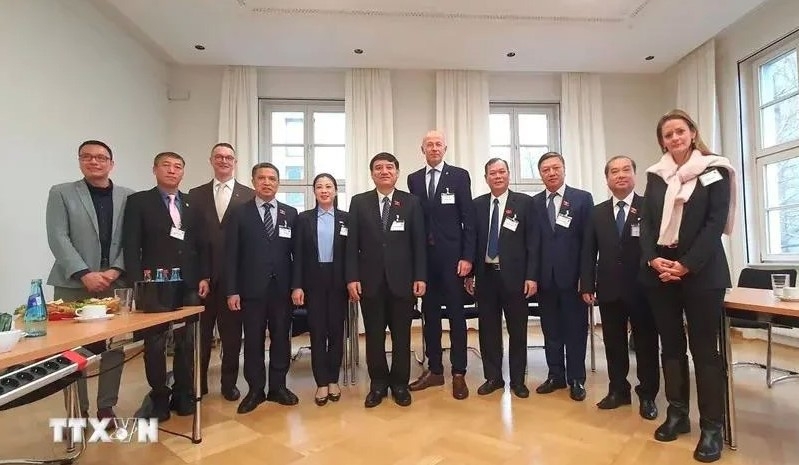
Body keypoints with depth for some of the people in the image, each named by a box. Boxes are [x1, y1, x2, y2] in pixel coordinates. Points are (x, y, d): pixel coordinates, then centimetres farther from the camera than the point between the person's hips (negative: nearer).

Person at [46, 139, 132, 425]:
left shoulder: (128, 197, 8)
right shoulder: (61, 193, 4)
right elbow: (58, 238, -5)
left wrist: (115, 270, -9)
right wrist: (84, 274, -14)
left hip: (116, 284, 1)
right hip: (73, 285, -1)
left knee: (114, 348, 4)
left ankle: (107, 407, 19)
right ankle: (78, 412, 19)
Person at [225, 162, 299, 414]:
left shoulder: (291, 213, 7)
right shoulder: (239, 213, 3)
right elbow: (231, 254, -1)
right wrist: (232, 290, -6)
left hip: (282, 288, 2)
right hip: (252, 288, -1)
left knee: (281, 338, 9)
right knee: (253, 341, 7)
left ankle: (278, 386, 23)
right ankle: (255, 390, 21)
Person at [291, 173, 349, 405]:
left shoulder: (346, 218, 5)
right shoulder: (304, 218, 5)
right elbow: (298, 255, 0)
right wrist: (297, 285, -7)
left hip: (338, 281, 0)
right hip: (313, 281, 0)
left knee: (336, 330, 6)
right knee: (317, 332, 3)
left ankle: (333, 380, 21)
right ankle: (321, 383, 14)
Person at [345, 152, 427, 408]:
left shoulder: (411, 202, 4)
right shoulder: (359, 202, 5)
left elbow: (419, 242, 1)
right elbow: (352, 243, 2)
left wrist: (420, 277, -5)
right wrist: (352, 277, -5)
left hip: (402, 280, 0)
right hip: (370, 281, 1)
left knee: (401, 335, 9)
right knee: (374, 335, 10)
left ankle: (400, 384, 26)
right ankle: (378, 384, 26)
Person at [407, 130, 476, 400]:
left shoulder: (459, 176, 2)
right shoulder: (414, 179, 11)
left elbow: (468, 219, -3)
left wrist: (467, 256, -10)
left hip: (451, 256, -3)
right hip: (424, 256, 3)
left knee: (456, 314, 3)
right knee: (430, 314, 9)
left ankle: (459, 373, 13)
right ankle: (434, 370, 21)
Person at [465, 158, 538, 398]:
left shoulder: (524, 202, 0)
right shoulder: (477, 204, 8)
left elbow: (533, 241, -3)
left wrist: (531, 276, -9)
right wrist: (469, 273, 5)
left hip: (514, 275, -2)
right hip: (485, 275, 2)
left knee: (517, 330, 8)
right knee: (488, 329, 9)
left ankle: (518, 379, 24)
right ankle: (493, 377, 25)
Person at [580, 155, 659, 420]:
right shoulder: (597, 213, 9)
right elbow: (588, 252, 7)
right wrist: (587, 285, 0)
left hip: (642, 288, -3)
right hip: (609, 289, 3)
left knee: (646, 344, 8)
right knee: (613, 343, 11)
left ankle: (647, 396, 23)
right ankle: (618, 390, 26)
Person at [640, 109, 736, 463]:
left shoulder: (714, 171, 1)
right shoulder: (656, 175, 11)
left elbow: (716, 222, -7)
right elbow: (647, 222, 7)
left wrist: (686, 264, -16)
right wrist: (652, 259, -9)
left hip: (701, 272, -3)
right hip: (660, 270, 4)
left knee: (704, 348, 1)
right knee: (670, 345, 9)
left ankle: (712, 426, 12)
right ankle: (677, 413, 22)